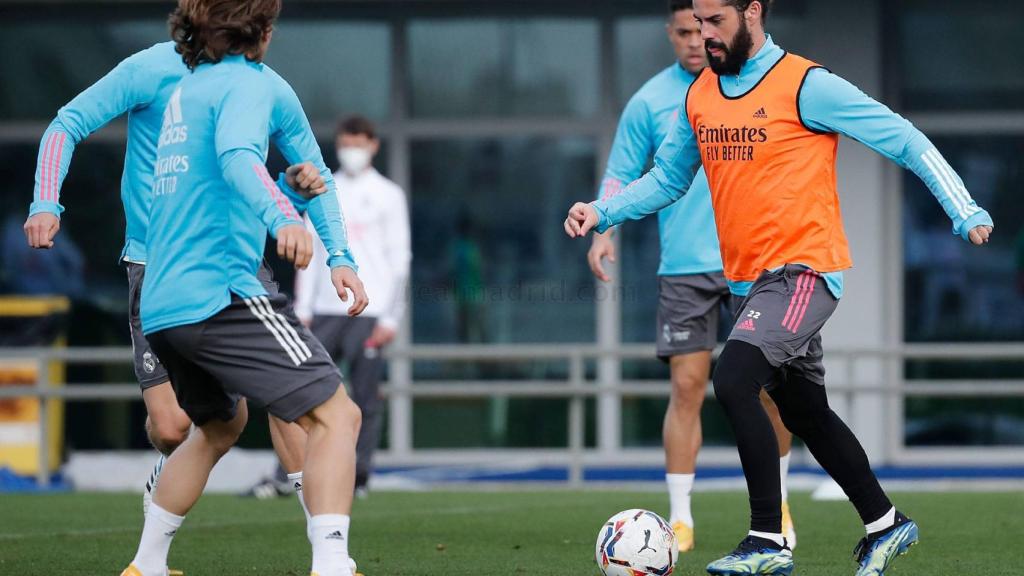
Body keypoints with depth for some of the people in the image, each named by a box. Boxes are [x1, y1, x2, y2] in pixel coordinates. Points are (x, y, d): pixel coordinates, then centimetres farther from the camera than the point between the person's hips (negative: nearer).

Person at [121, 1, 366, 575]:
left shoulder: (187, 90, 22)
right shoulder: (247, 81, -4)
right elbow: (238, 158, -25)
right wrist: (283, 217, -41)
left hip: (161, 307, 9)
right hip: (222, 292, -9)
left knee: (221, 425, 31)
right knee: (336, 415, -13)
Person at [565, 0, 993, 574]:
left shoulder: (805, 85, -11)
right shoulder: (700, 96, 9)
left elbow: (904, 139, -8)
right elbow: (668, 180, 20)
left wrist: (966, 211, -14)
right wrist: (601, 212, 4)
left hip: (804, 270, -8)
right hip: (753, 280, 8)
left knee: (733, 380, -24)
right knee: (807, 414, 16)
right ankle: (885, 524, 34)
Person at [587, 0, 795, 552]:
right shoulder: (650, 101, 2)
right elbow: (620, 174, 6)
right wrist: (602, 228, -11)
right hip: (685, 268, -1)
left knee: (774, 384, -1)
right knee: (687, 387, -5)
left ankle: (776, 500, 20)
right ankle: (680, 518, 1)